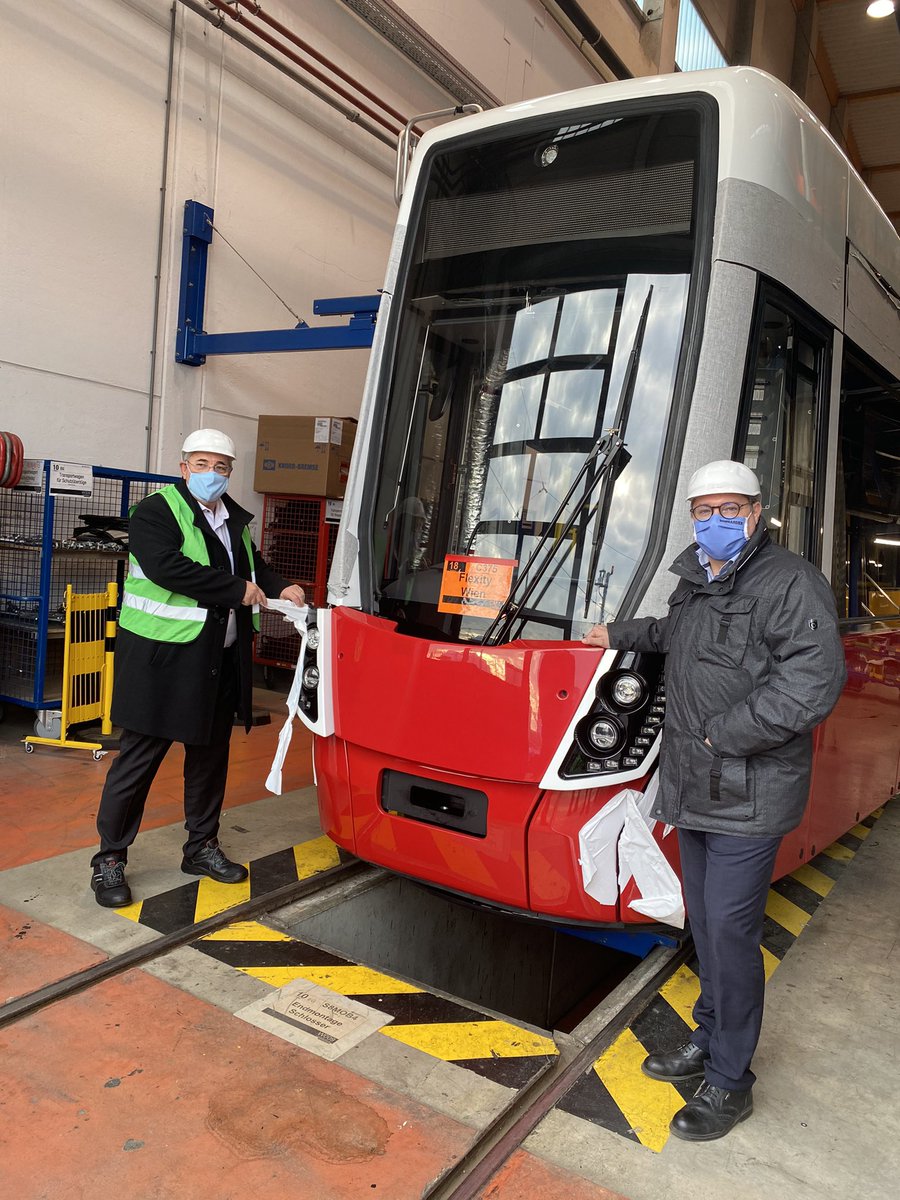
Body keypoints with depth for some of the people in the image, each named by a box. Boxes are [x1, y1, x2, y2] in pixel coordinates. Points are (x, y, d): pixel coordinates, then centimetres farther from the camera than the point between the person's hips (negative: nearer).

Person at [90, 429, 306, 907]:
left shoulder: (235, 519, 14)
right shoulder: (156, 512, -10)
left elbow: (253, 564, 27)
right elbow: (166, 567, -25)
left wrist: (280, 587, 4)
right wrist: (238, 590, -21)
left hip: (220, 661, 8)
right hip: (163, 657, -7)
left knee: (210, 754, 16)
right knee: (139, 756, 0)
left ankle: (201, 846, 31)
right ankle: (109, 858, 13)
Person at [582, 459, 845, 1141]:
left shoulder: (790, 582, -12)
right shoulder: (697, 583, 15)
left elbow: (813, 684, -23)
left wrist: (723, 735, -21)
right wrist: (622, 635, 44)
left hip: (749, 796, -7)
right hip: (695, 789, 8)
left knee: (730, 931, -1)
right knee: (705, 924, 17)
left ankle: (730, 1084, 15)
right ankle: (709, 1040, 34)